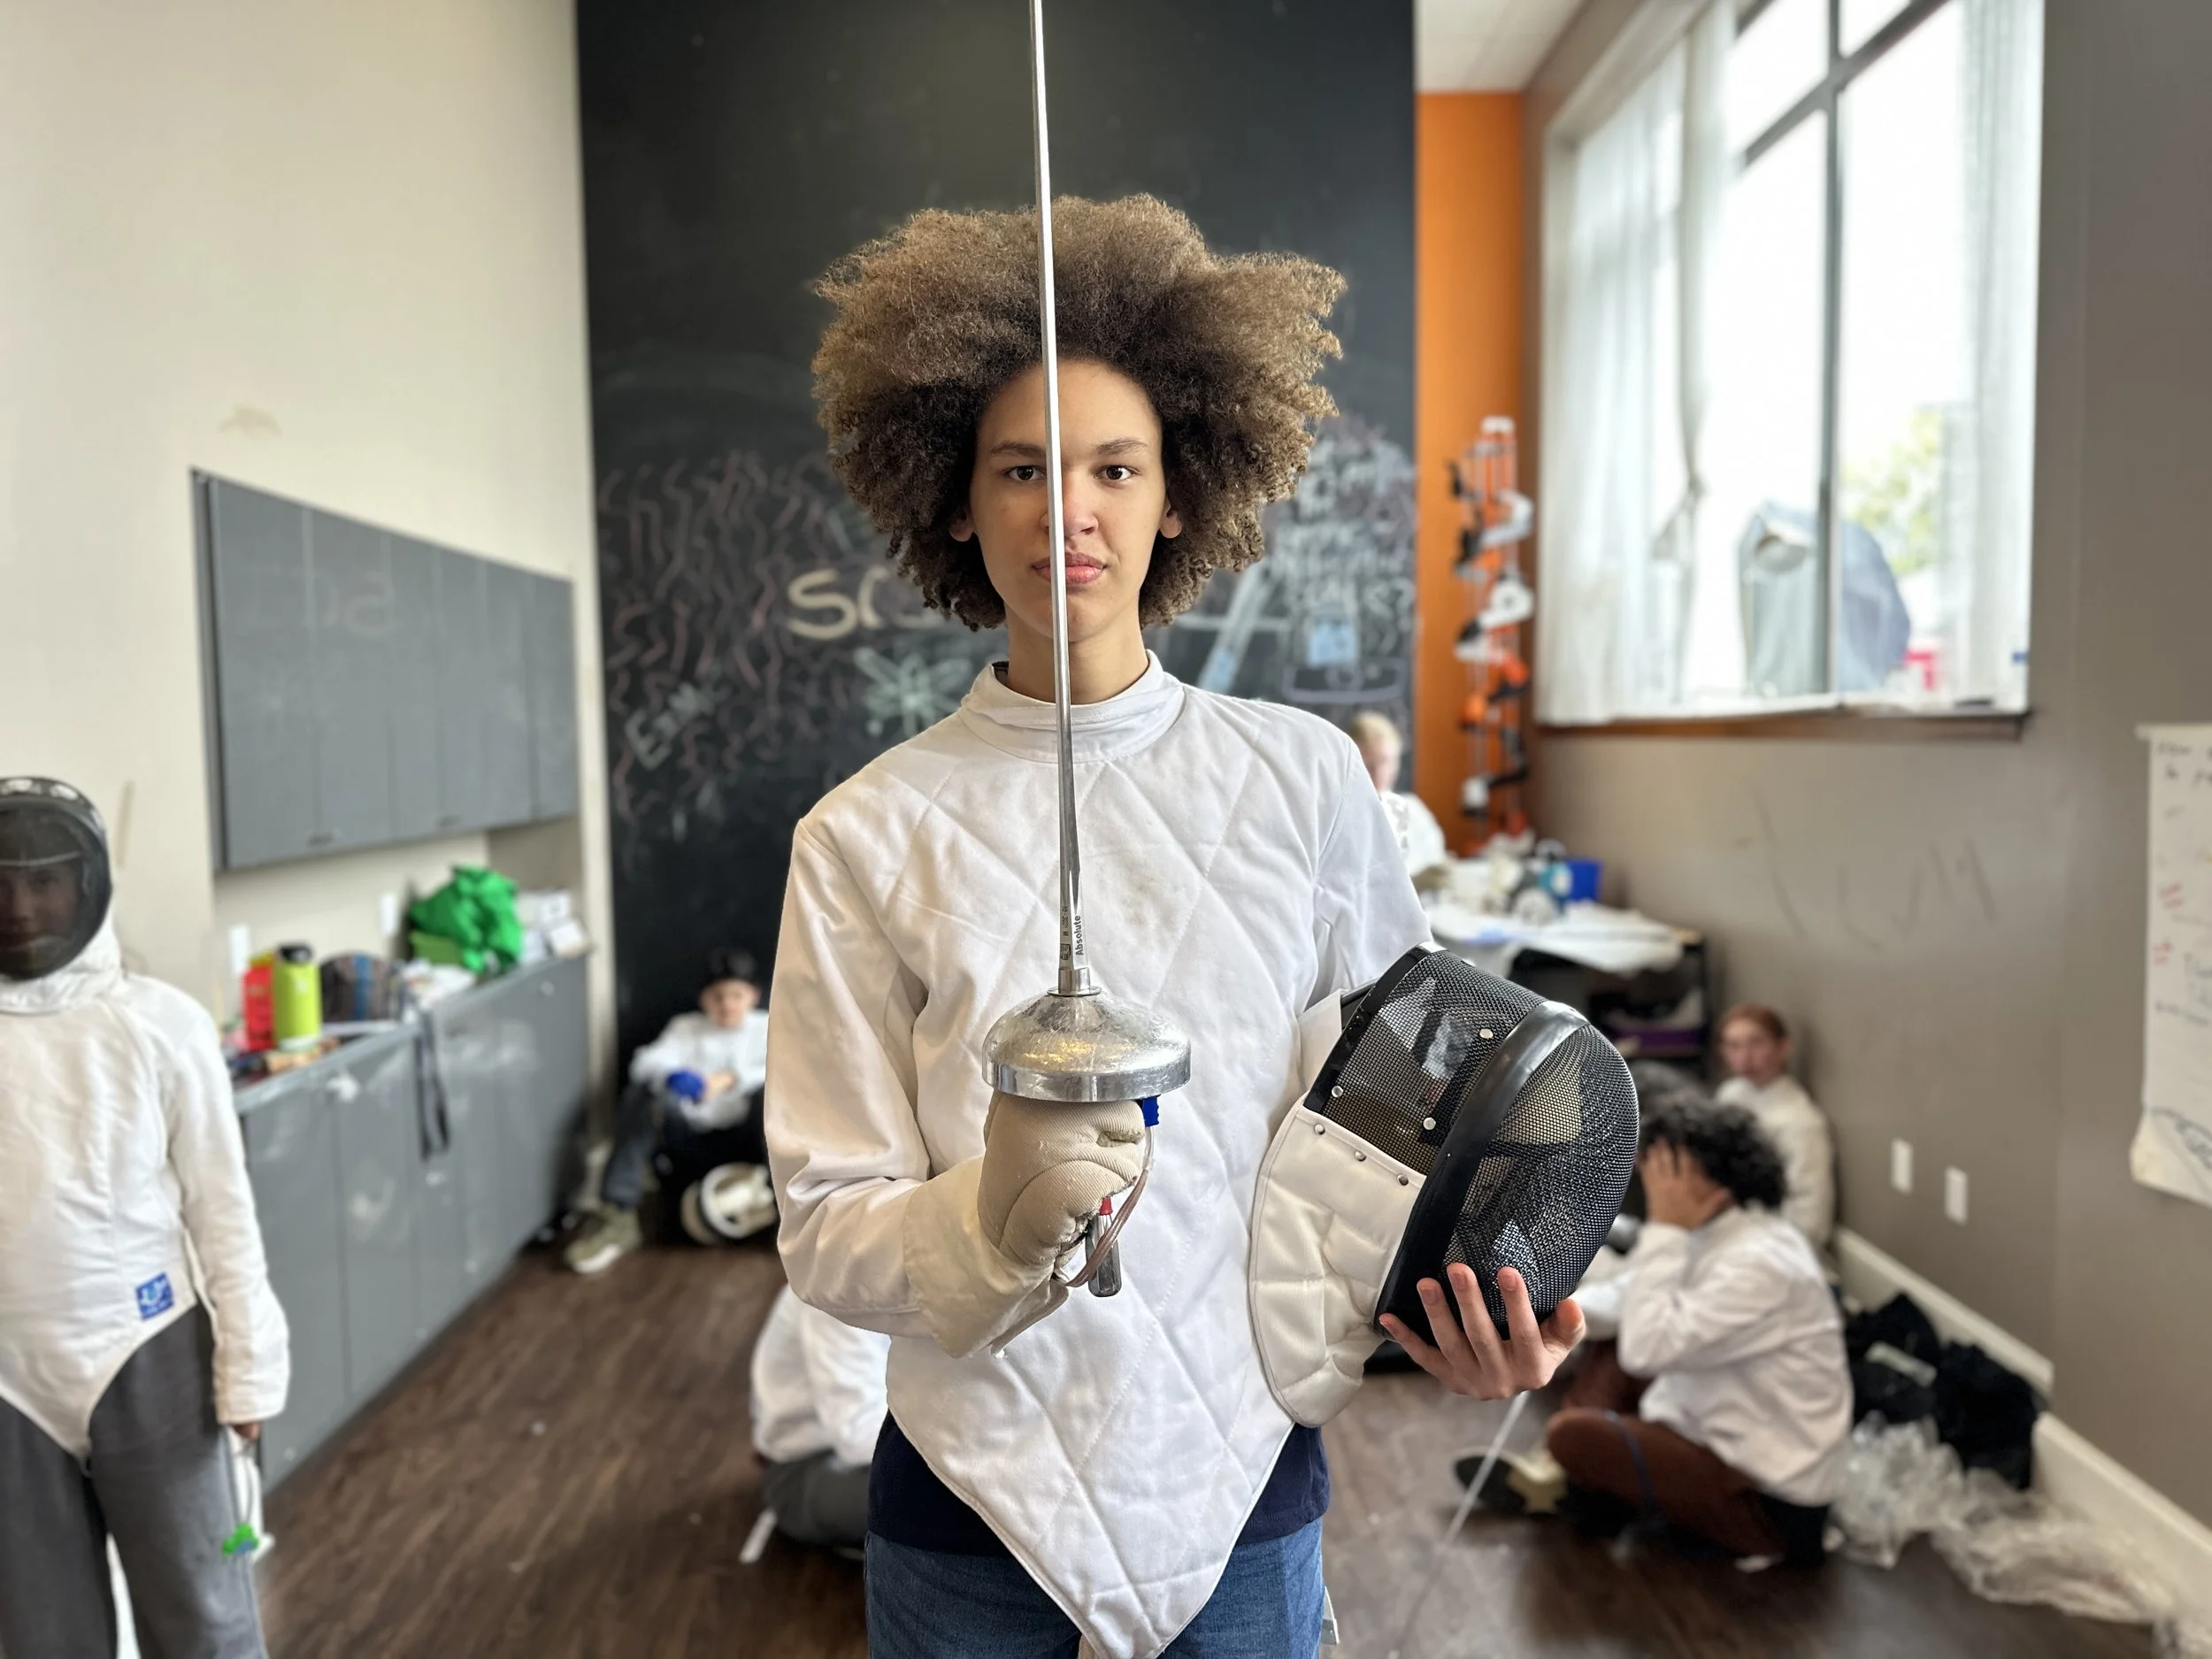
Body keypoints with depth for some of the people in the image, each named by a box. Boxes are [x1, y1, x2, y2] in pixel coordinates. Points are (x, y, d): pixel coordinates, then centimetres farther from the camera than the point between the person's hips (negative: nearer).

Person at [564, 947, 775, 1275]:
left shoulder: (769, 1028, 13)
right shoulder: (686, 1028, 16)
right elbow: (646, 1062, -3)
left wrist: (730, 1079, -24)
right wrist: (672, 1076, -27)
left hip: (744, 1143, -2)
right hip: (692, 1142, 2)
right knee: (641, 1092, -23)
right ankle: (618, 1217, -28)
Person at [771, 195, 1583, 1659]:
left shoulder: (1305, 779, -7)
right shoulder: (868, 836, -10)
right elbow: (826, 1227, -9)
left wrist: (1465, 1289, -16)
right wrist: (994, 1216, -28)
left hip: (1242, 1482, 1)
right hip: (975, 1498, 0)